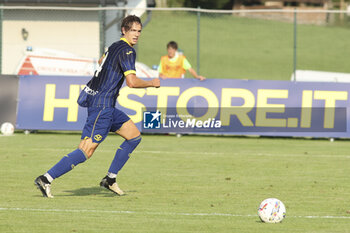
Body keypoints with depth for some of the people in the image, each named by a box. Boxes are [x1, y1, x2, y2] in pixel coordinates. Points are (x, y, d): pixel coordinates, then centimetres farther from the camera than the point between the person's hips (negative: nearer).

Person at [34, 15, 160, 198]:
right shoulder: (127, 50, -14)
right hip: (102, 105, -10)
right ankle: (46, 179, -14)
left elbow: (102, 60, 39)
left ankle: (110, 179, 15)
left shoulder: (115, 46, 16)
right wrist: (152, 83, -5)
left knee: (134, 136, 15)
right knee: (86, 151, -14)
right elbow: (132, 82, -21)